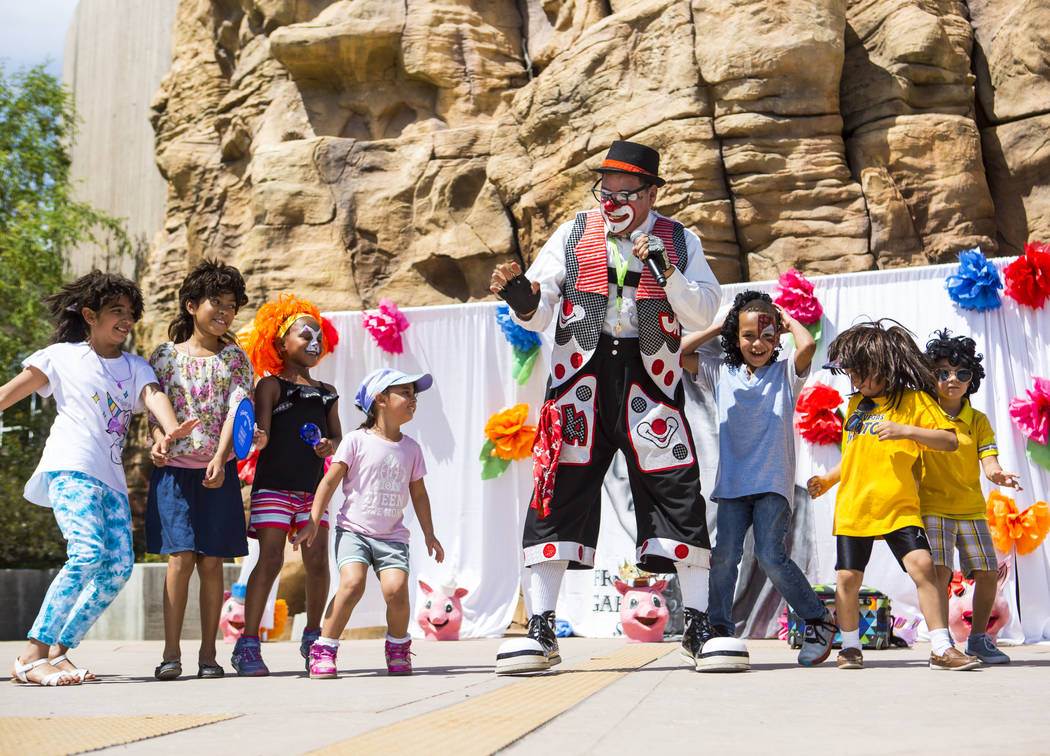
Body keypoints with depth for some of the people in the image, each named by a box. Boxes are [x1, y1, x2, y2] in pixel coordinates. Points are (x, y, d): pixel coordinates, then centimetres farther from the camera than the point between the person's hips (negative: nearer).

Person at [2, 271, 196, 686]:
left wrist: (171, 429, -26)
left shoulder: (135, 367, 17)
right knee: (87, 553, -24)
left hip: (111, 477, 6)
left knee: (119, 565, -8)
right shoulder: (63, 356, 7)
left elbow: (154, 395, -4)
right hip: (70, 468, -6)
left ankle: (60, 649, 3)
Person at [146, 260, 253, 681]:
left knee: (211, 561, 1)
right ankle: (171, 653, -1)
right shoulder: (165, 356, 7)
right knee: (180, 557, -7)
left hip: (218, 473, 0)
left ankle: (208, 653, 9)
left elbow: (237, 410, -5)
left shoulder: (235, 359, 6)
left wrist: (219, 460, -19)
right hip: (174, 469, 0)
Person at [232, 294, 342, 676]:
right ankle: (248, 644, -5)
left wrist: (330, 445, -9)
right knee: (270, 560, -11)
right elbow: (262, 433, -7)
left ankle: (313, 637, 18)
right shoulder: (271, 385, 3)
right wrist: (258, 439, -29)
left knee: (318, 561, -1)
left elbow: (337, 434, 13)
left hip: (313, 488, 4)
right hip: (274, 484, -4)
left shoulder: (327, 393, 18)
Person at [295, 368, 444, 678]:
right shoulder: (357, 441, -3)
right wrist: (313, 522, -7)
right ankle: (324, 650, -9)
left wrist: (429, 534, 19)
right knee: (352, 583, -25)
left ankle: (398, 646, 10)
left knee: (396, 589, -18)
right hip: (354, 529, -3)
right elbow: (330, 481, -2)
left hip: (392, 535, 3)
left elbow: (418, 493, 19)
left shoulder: (411, 448, 9)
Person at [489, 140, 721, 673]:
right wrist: (521, 298, -18)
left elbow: (703, 314, -1)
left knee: (677, 491, -6)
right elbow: (539, 312, 5)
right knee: (559, 490, -6)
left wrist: (663, 269, -15)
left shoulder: (679, 242, 8)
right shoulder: (574, 233, 9)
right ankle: (540, 631, 1)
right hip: (581, 375, 0)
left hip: (650, 379, 0)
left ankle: (698, 627, 6)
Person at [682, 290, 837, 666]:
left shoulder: (785, 373, 7)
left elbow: (807, 345, -13)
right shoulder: (721, 372, 13)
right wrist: (717, 327, 11)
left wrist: (787, 319, 5)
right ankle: (718, 631, 2)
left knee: (771, 556, -13)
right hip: (732, 484, 3)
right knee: (723, 555, -10)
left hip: (773, 483, -3)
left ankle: (819, 620, 5)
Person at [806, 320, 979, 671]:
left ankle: (942, 649, -11)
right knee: (848, 577, 2)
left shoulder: (914, 400, -1)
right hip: (853, 506, 5)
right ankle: (850, 647, 20)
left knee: (922, 565, -17)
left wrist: (906, 431, -21)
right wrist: (827, 480, 14)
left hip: (898, 507, -4)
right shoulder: (855, 404, 16)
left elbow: (950, 441, -10)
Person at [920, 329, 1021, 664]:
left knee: (988, 574, 4)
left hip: (971, 508, 4)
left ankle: (978, 639, 22)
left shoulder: (978, 420, 6)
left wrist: (999, 475, -26)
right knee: (939, 572, -17)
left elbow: (989, 462, -5)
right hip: (933, 506, -4)